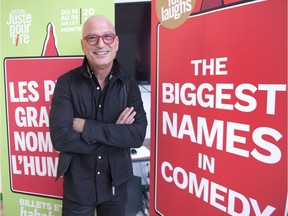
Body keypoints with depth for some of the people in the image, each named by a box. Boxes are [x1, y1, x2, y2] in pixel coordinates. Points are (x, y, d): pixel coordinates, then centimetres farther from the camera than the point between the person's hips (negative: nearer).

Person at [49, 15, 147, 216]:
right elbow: (60, 137, -20)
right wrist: (115, 134, -18)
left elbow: (138, 135, -17)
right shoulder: (66, 83, -11)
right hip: (77, 185, -1)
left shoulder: (129, 84, -7)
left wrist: (85, 126, -21)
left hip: (116, 183, 2)